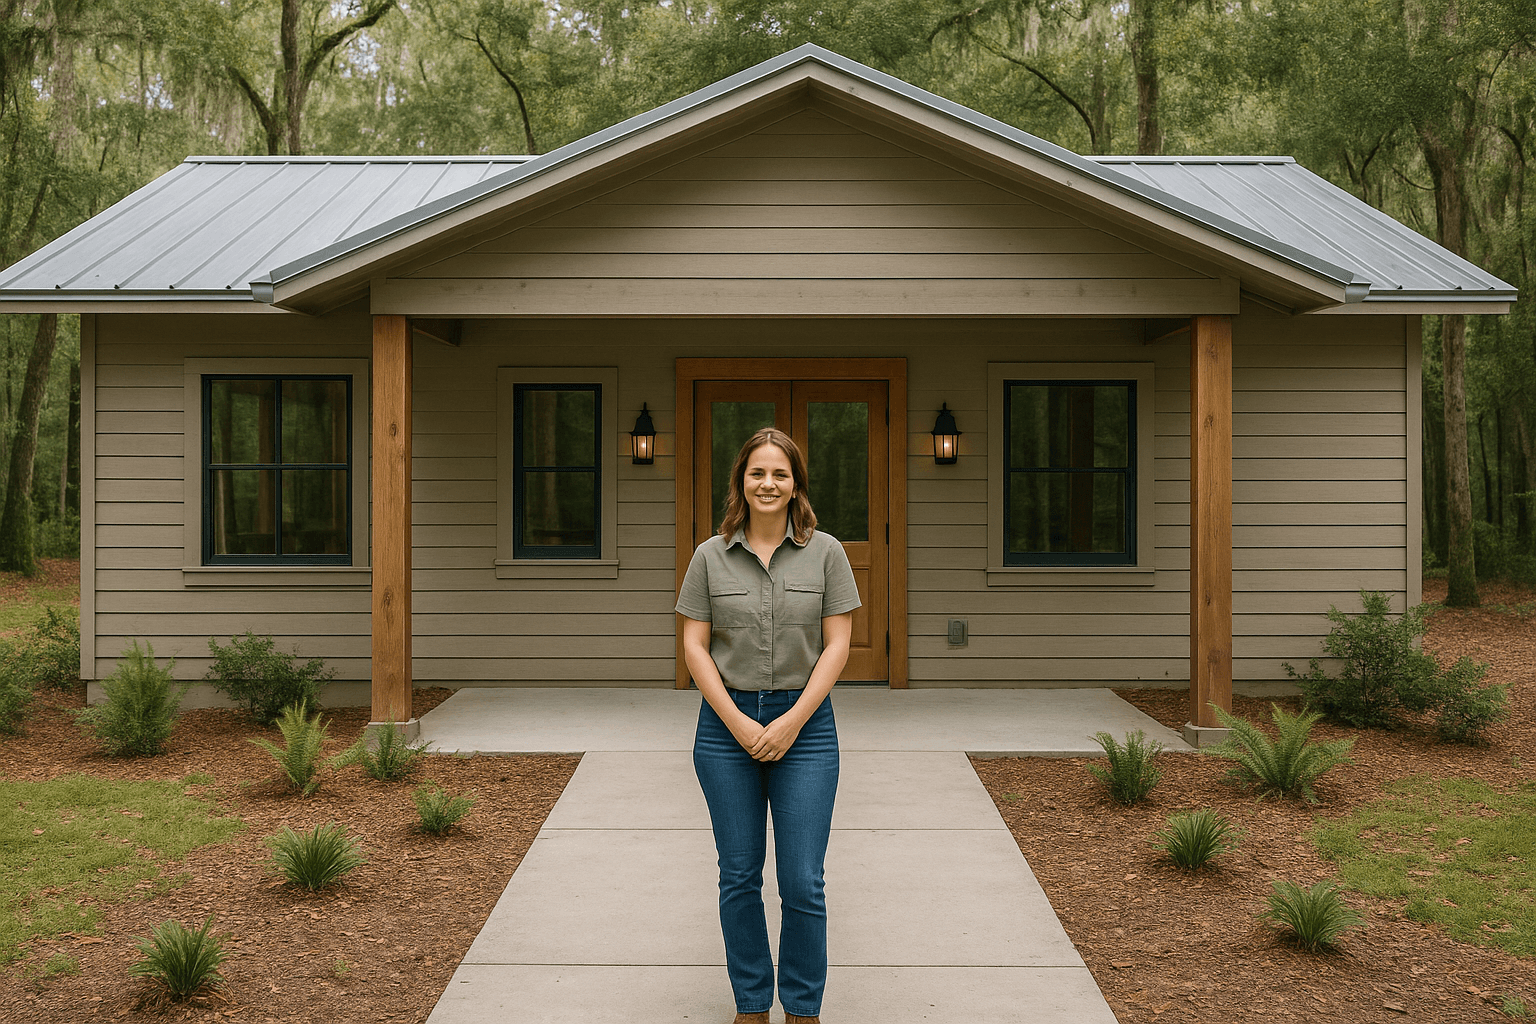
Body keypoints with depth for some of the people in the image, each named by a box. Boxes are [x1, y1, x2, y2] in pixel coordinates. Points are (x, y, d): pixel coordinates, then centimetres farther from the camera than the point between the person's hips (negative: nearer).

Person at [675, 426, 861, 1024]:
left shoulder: (825, 553, 1)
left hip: (805, 723, -1)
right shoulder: (711, 556, 3)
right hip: (727, 723, 1)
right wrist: (738, 723, -9)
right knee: (739, 877, 8)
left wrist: (793, 721, -10)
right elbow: (694, 646, 1)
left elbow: (837, 644, -2)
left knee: (803, 882, 0)